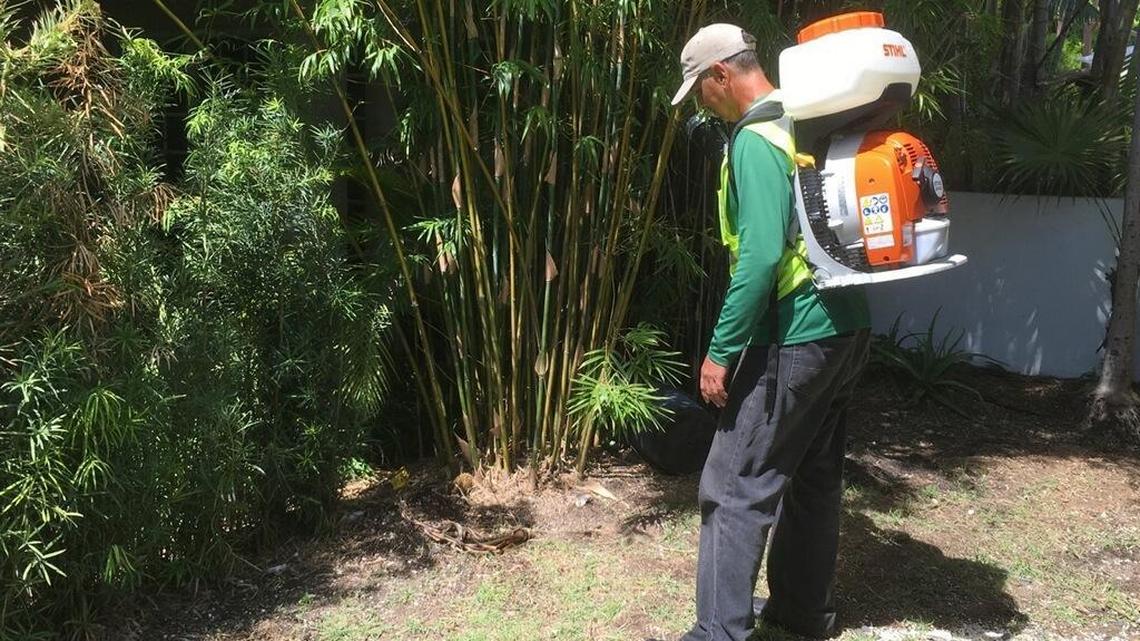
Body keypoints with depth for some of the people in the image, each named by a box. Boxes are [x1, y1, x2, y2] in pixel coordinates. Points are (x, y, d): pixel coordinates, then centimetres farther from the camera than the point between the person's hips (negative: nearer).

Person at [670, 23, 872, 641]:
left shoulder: (756, 141, -15)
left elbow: (760, 256, -23)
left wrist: (721, 351, -18)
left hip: (792, 339, -9)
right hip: (845, 328, 9)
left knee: (735, 488, -2)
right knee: (816, 477, 17)